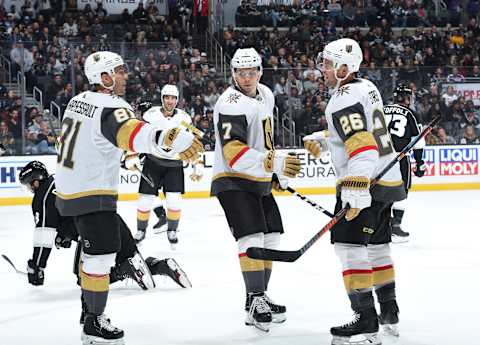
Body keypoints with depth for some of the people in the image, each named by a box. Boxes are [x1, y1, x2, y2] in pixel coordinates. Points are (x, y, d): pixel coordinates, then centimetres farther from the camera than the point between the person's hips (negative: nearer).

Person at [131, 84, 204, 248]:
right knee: (145, 199, -2)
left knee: (174, 201, -9)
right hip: (153, 162, 0)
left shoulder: (184, 118, -4)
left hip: (174, 164, 1)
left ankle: (172, 231, 13)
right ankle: (141, 231, 19)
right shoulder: (151, 114, -8)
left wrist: (198, 165, -5)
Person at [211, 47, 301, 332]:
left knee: (271, 238, 12)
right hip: (233, 182, -9)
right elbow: (233, 153, -34)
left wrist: (280, 172, 23)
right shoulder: (231, 104, -22)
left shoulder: (266, 95, 7)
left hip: (259, 181, 9)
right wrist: (274, 163, -43)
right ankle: (256, 302, -17)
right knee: (252, 237, -20)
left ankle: (259, 298, 24)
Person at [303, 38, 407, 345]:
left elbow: (362, 147, -28)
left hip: (366, 182, -10)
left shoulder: (344, 99, -18)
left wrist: (356, 193, -33)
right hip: (389, 179, 10)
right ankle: (389, 314, 31)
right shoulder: (366, 87, 12)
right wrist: (322, 140, 21)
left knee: (349, 244, -11)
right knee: (376, 244, 20)